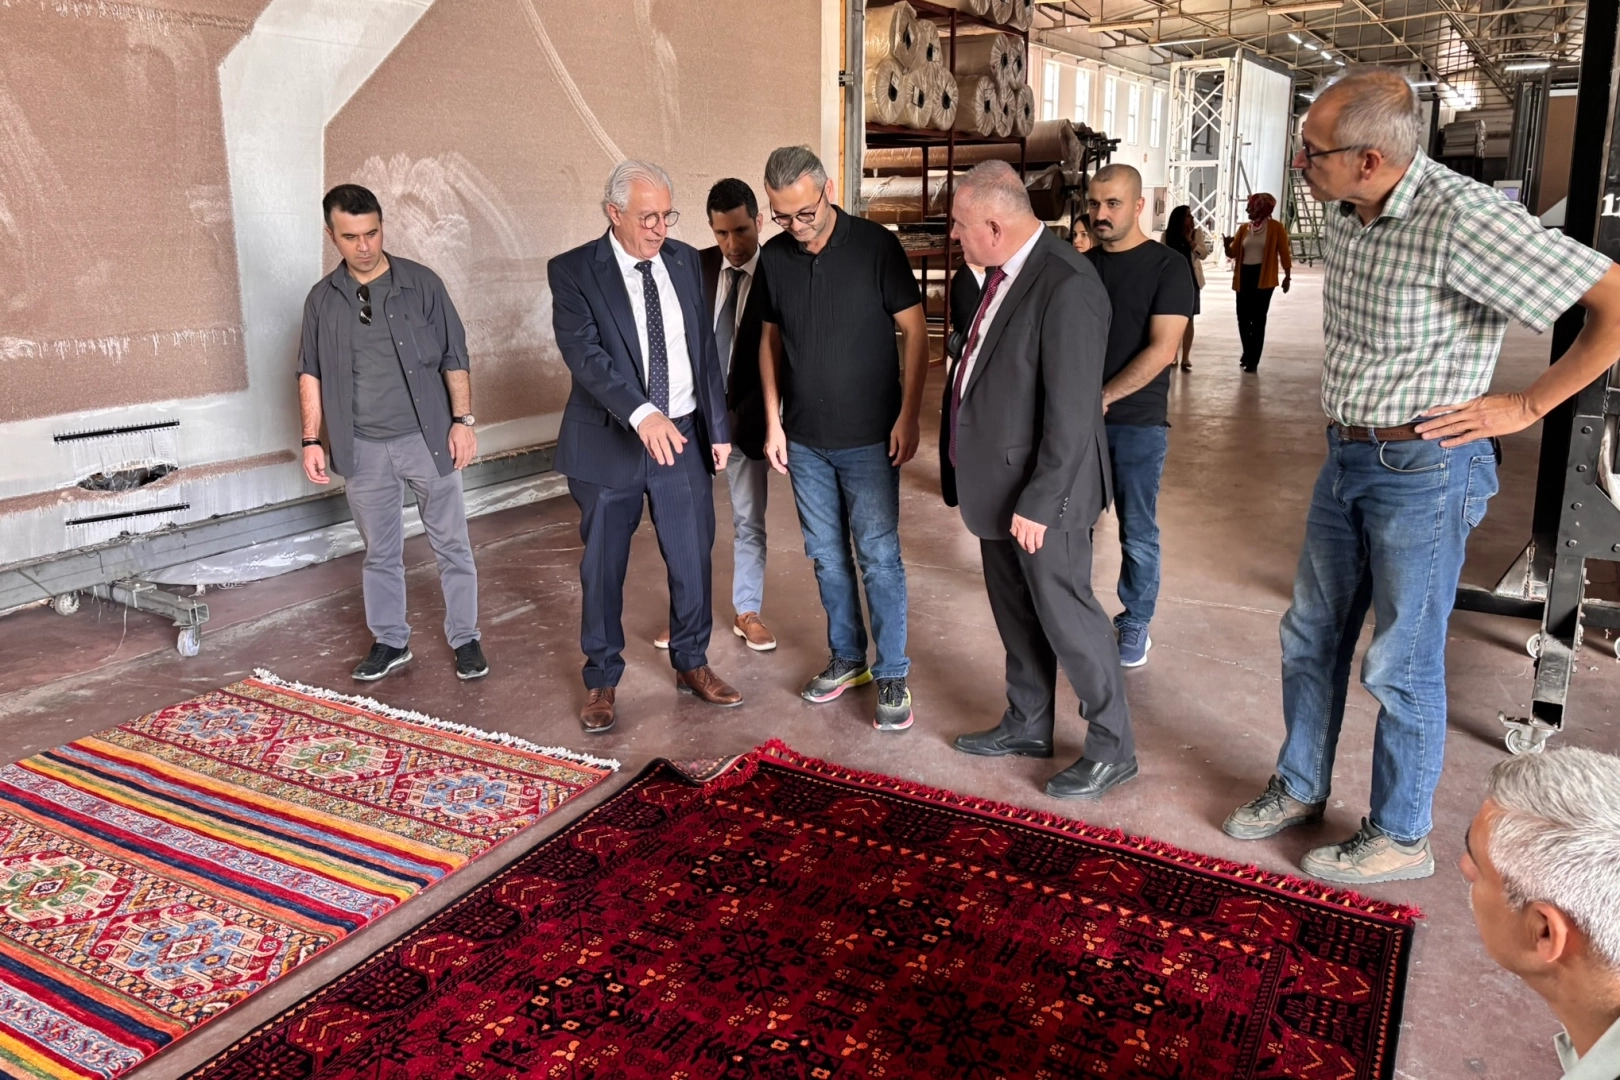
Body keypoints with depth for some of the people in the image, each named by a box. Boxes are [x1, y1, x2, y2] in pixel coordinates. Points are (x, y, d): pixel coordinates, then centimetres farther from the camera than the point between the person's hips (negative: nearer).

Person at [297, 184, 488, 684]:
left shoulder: (421, 283, -4)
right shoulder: (322, 299, 3)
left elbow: (454, 358, -2)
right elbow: (311, 374, 8)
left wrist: (462, 421, -8)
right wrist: (312, 440, 3)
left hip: (427, 438, -2)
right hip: (363, 449, 2)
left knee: (451, 544, 6)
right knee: (380, 551, 13)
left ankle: (465, 638, 18)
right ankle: (390, 641, 27)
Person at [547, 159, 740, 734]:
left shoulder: (684, 260, 6)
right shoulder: (573, 271, -8)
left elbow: (705, 349, 9)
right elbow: (584, 353, -21)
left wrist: (718, 427, 6)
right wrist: (641, 414, -35)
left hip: (684, 437, 4)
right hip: (611, 444, -3)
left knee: (693, 561, 11)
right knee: (602, 568, 8)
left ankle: (691, 665, 31)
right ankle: (602, 680, 25)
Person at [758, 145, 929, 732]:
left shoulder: (876, 245, -9)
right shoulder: (774, 257, 3)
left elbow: (914, 331, -6)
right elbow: (770, 339, 11)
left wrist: (909, 414, -11)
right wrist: (774, 421, 7)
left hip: (869, 437, -4)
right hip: (805, 440, 4)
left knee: (878, 556, -3)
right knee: (826, 556, 12)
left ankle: (892, 675, 9)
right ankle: (846, 658, 28)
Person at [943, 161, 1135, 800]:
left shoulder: (1067, 286, -23)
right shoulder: (1006, 271, 6)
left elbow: (1072, 411, -23)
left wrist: (1038, 502, -20)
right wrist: (972, 468, 14)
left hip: (1042, 489, -9)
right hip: (998, 481, 9)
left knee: (1064, 612, 3)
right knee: (1015, 612, 19)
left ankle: (1112, 748, 20)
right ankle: (1028, 725, 37)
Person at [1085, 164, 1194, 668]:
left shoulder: (1167, 267, -5)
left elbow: (1162, 349, -13)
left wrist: (1105, 397, -16)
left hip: (1137, 422, -4)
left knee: (1137, 531, 5)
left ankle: (1136, 622, 20)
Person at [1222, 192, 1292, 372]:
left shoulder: (1275, 227, -4)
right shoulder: (1244, 228, 10)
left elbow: (1284, 253, -1)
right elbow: (1233, 253, 7)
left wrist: (1287, 276, -3)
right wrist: (1227, 245, -15)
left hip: (1263, 277, -5)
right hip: (1244, 276, 5)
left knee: (1258, 319, -3)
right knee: (1243, 318, 9)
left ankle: (1253, 360, 1)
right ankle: (1247, 354, 28)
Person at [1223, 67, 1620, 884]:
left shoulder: (1464, 218, -23)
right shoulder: (1343, 216, 2)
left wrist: (1526, 405, -15)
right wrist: (1350, 420, 12)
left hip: (1424, 469, -8)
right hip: (1346, 457, 8)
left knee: (1401, 664, 4)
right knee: (1311, 635, 17)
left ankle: (1399, 837, 23)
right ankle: (1300, 788, 35)